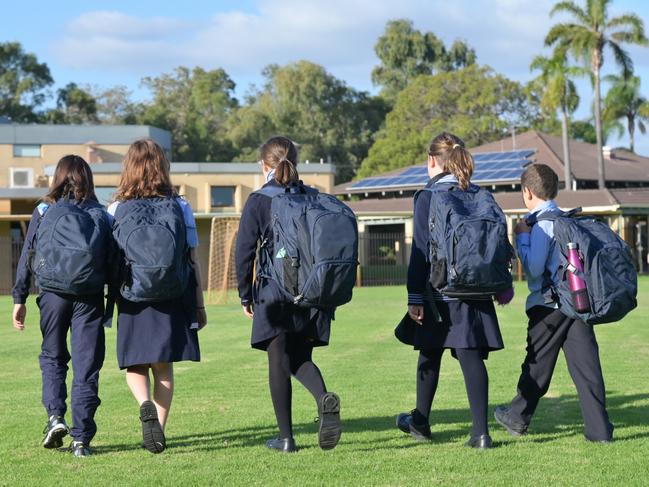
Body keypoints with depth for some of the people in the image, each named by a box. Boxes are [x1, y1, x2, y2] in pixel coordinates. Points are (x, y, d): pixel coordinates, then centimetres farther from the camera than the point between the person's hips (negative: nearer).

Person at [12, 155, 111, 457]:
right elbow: (111, 260, 3)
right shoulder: (100, 215, 5)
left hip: (53, 295, 0)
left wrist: (19, 299, 5)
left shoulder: (43, 212, 3)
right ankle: (81, 439, 1)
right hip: (90, 297, 0)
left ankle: (55, 416, 0)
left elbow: (26, 257, 2)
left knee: (52, 357, 19)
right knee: (86, 365, 3)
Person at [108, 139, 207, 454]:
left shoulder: (116, 210, -2)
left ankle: (146, 405, -16)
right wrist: (199, 305, 8)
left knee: (135, 365, 11)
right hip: (173, 299, 1)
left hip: (132, 300, -1)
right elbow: (193, 260, 1)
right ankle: (159, 428, 9)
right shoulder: (180, 207, 0)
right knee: (163, 366, 11)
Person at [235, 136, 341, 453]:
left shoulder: (258, 201, -4)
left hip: (275, 293, -3)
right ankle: (324, 399, -17)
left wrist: (245, 296, 4)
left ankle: (286, 438, 5)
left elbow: (244, 251, -5)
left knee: (279, 362, 4)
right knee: (301, 359, 14)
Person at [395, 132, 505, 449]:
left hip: (439, 293, -3)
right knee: (472, 358, 0)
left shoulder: (427, 198, -7)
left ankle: (420, 423, 29)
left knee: (430, 355, 14)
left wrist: (415, 298, -9)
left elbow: (421, 251, -10)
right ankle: (481, 431, -8)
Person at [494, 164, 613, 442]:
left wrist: (522, 237, -7)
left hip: (549, 305, -6)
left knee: (537, 364, 9)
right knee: (586, 365, 2)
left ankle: (518, 418, 25)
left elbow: (534, 269, -17)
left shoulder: (542, 224, -11)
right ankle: (599, 429, -1)